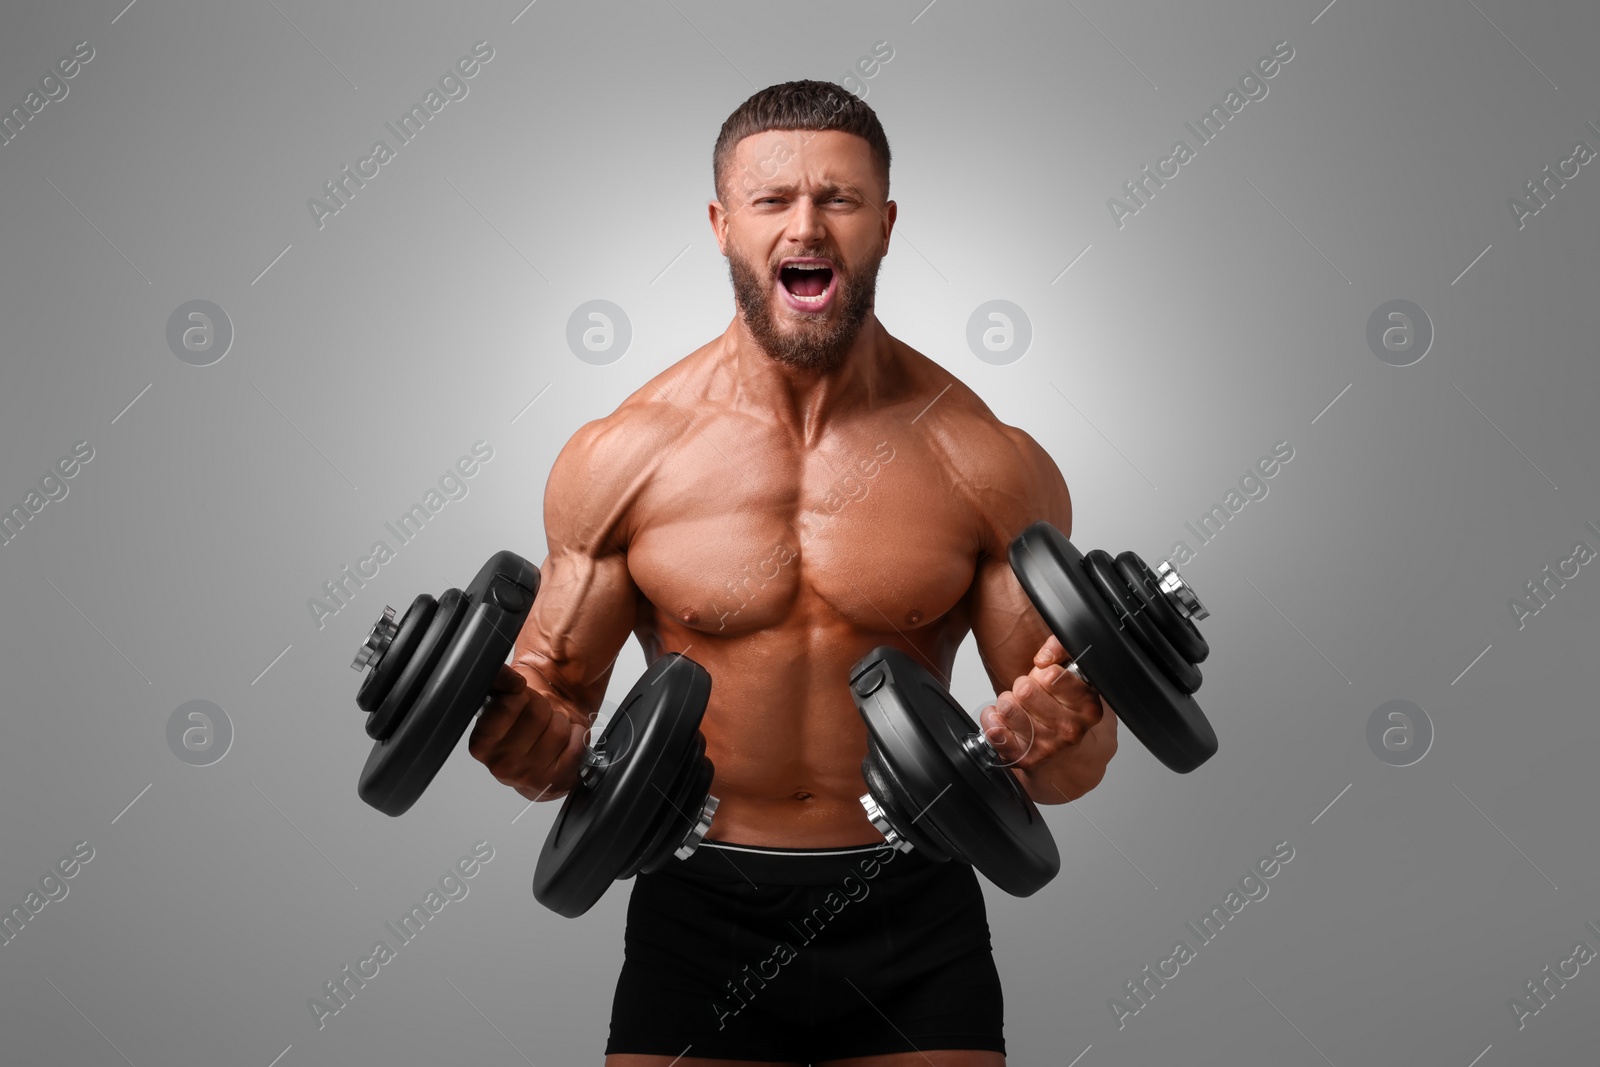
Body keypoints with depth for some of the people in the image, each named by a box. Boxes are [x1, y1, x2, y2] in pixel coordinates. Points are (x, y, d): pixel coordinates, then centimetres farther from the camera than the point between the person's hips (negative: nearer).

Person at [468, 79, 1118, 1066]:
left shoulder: (989, 464, -7)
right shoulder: (619, 458, -7)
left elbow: (1065, 764, -2)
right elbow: (560, 694, 1)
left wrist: (1066, 736, -25)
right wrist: (527, 738, -21)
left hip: (911, 912, 0)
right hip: (700, 910, 0)